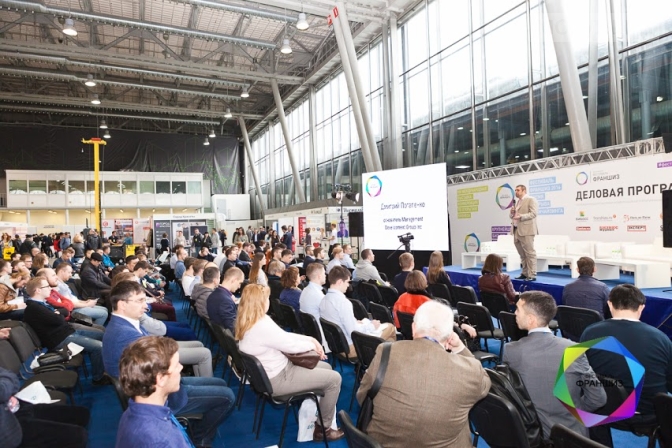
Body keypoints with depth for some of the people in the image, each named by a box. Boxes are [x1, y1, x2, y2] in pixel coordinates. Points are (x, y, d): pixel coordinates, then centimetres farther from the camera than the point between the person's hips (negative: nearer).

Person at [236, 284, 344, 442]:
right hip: (277, 378, -10)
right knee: (334, 378, -6)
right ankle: (323, 428, 10)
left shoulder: (248, 322, 2)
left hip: (275, 370, 10)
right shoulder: (262, 325, -30)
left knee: (325, 367, 16)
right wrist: (312, 344, -2)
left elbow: (283, 336, 7)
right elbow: (290, 345, -20)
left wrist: (309, 339, -1)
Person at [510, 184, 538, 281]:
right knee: (522, 254, 12)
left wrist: (520, 216, -23)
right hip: (516, 231, 8)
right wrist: (511, 212, 1)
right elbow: (512, 215, 23)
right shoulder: (516, 202, 20)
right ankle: (525, 273, 19)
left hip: (526, 230, -8)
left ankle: (532, 275, -4)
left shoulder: (531, 200, -3)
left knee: (530, 253, -6)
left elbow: (533, 213, -14)